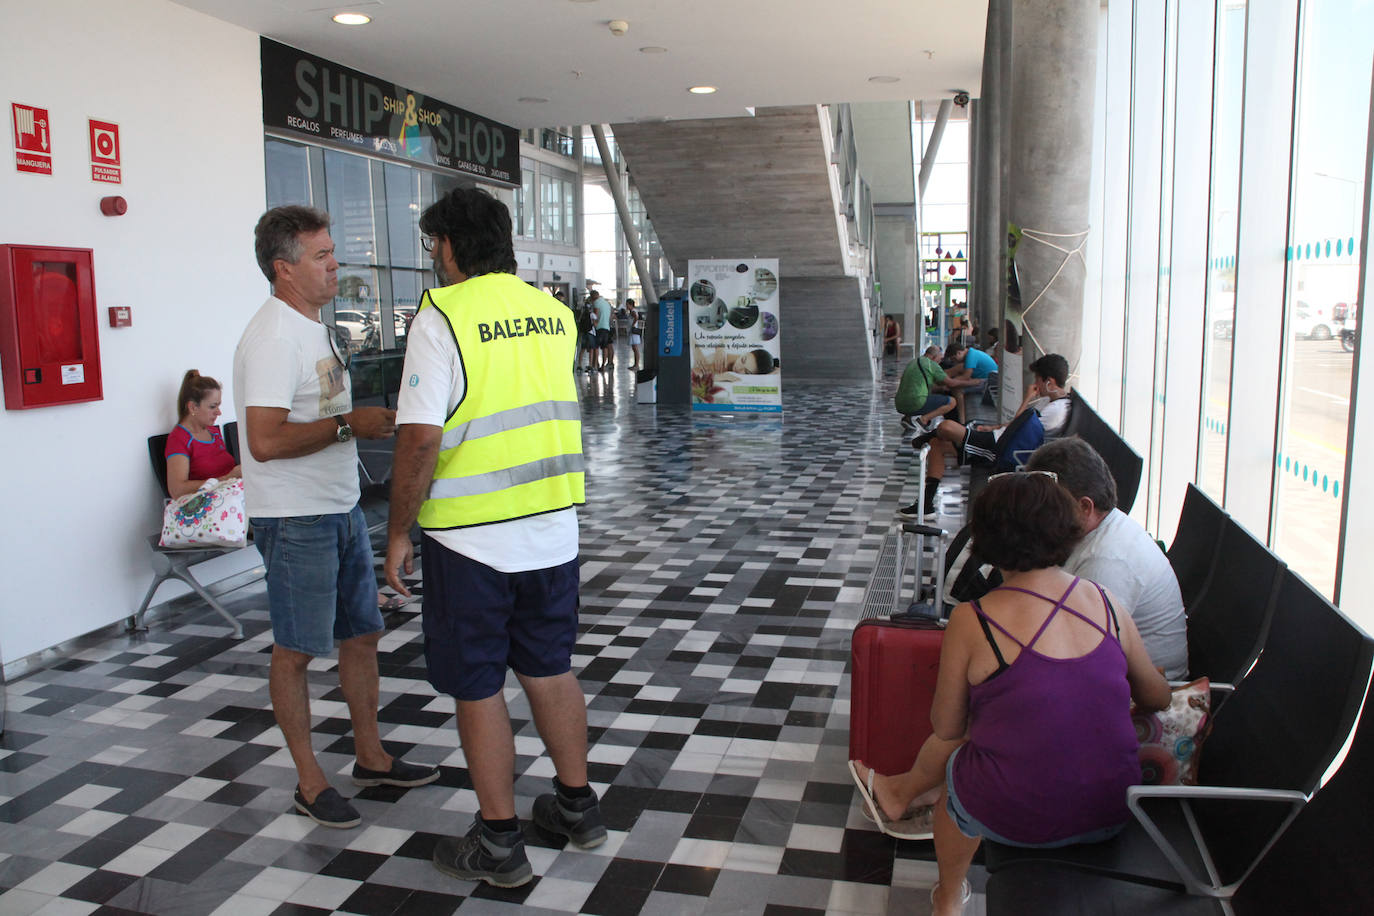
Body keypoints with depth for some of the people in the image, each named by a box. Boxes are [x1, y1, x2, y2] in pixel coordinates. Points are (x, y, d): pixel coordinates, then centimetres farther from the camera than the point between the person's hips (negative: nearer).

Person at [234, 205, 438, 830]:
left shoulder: (313, 327, 14)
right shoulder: (273, 337, -18)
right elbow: (266, 440, -27)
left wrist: (370, 420, 9)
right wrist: (350, 425, -20)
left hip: (340, 509, 10)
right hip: (295, 520, -10)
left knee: (362, 634, 16)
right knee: (296, 651, 4)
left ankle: (370, 756, 30)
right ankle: (309, 781, 18)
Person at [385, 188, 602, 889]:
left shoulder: (442, 317, -13)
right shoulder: (552, 312, 7)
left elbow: (420, 441, -18)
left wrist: (398, 533, -8)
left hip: (471, 539, -6)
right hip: (554, 527, 6)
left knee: (477, 688, 7)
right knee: (550, 669, 19)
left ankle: (499, 843, 19)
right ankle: (576, 806, 32)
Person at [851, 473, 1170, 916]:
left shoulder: (972, 621, -16)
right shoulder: (1107, 602, -4)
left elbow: (946, 727, -3)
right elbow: (1157, 699, 11)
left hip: (1018, 820, -4)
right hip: (1111, 814, 4)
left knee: (954, 760, 28)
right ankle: (901, 791, 46)